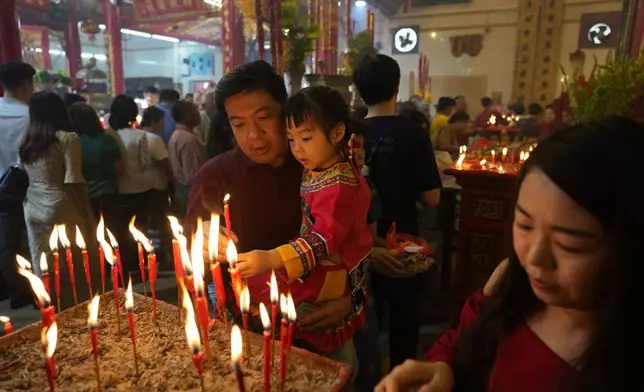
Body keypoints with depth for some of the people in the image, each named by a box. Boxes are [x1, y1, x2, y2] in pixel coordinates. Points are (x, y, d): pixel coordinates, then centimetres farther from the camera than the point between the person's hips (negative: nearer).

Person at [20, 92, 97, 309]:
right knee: (78, 268, 7)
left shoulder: (25, 141, 7)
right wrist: (90, 217, -9)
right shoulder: (67, 139, -11)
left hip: (33, 210, 6)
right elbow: (75, 182, -14)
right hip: (61, 211, -6)